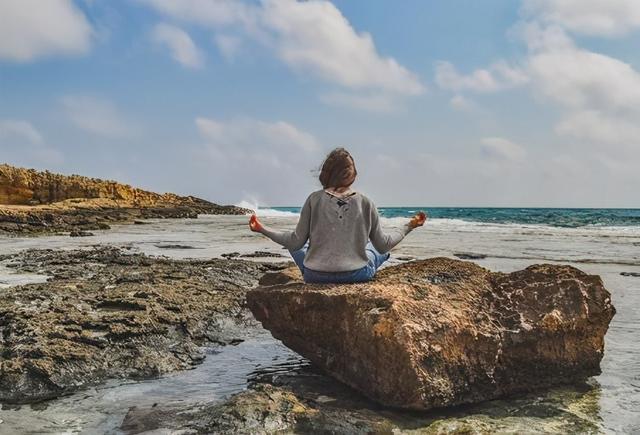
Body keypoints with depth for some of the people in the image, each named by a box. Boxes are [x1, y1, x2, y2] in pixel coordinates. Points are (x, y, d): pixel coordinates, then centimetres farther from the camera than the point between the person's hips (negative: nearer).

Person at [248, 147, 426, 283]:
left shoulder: (315, 200, -8)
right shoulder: (366, 203, -6)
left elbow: (296, 242, -6)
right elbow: (383, 245, 1)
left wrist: (262, 229, 5)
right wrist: (408, 227, 16)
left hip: (316, 276, -1)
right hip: (357, 276, 2)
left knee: (297, 245, 32)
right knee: (379, 249, 32)